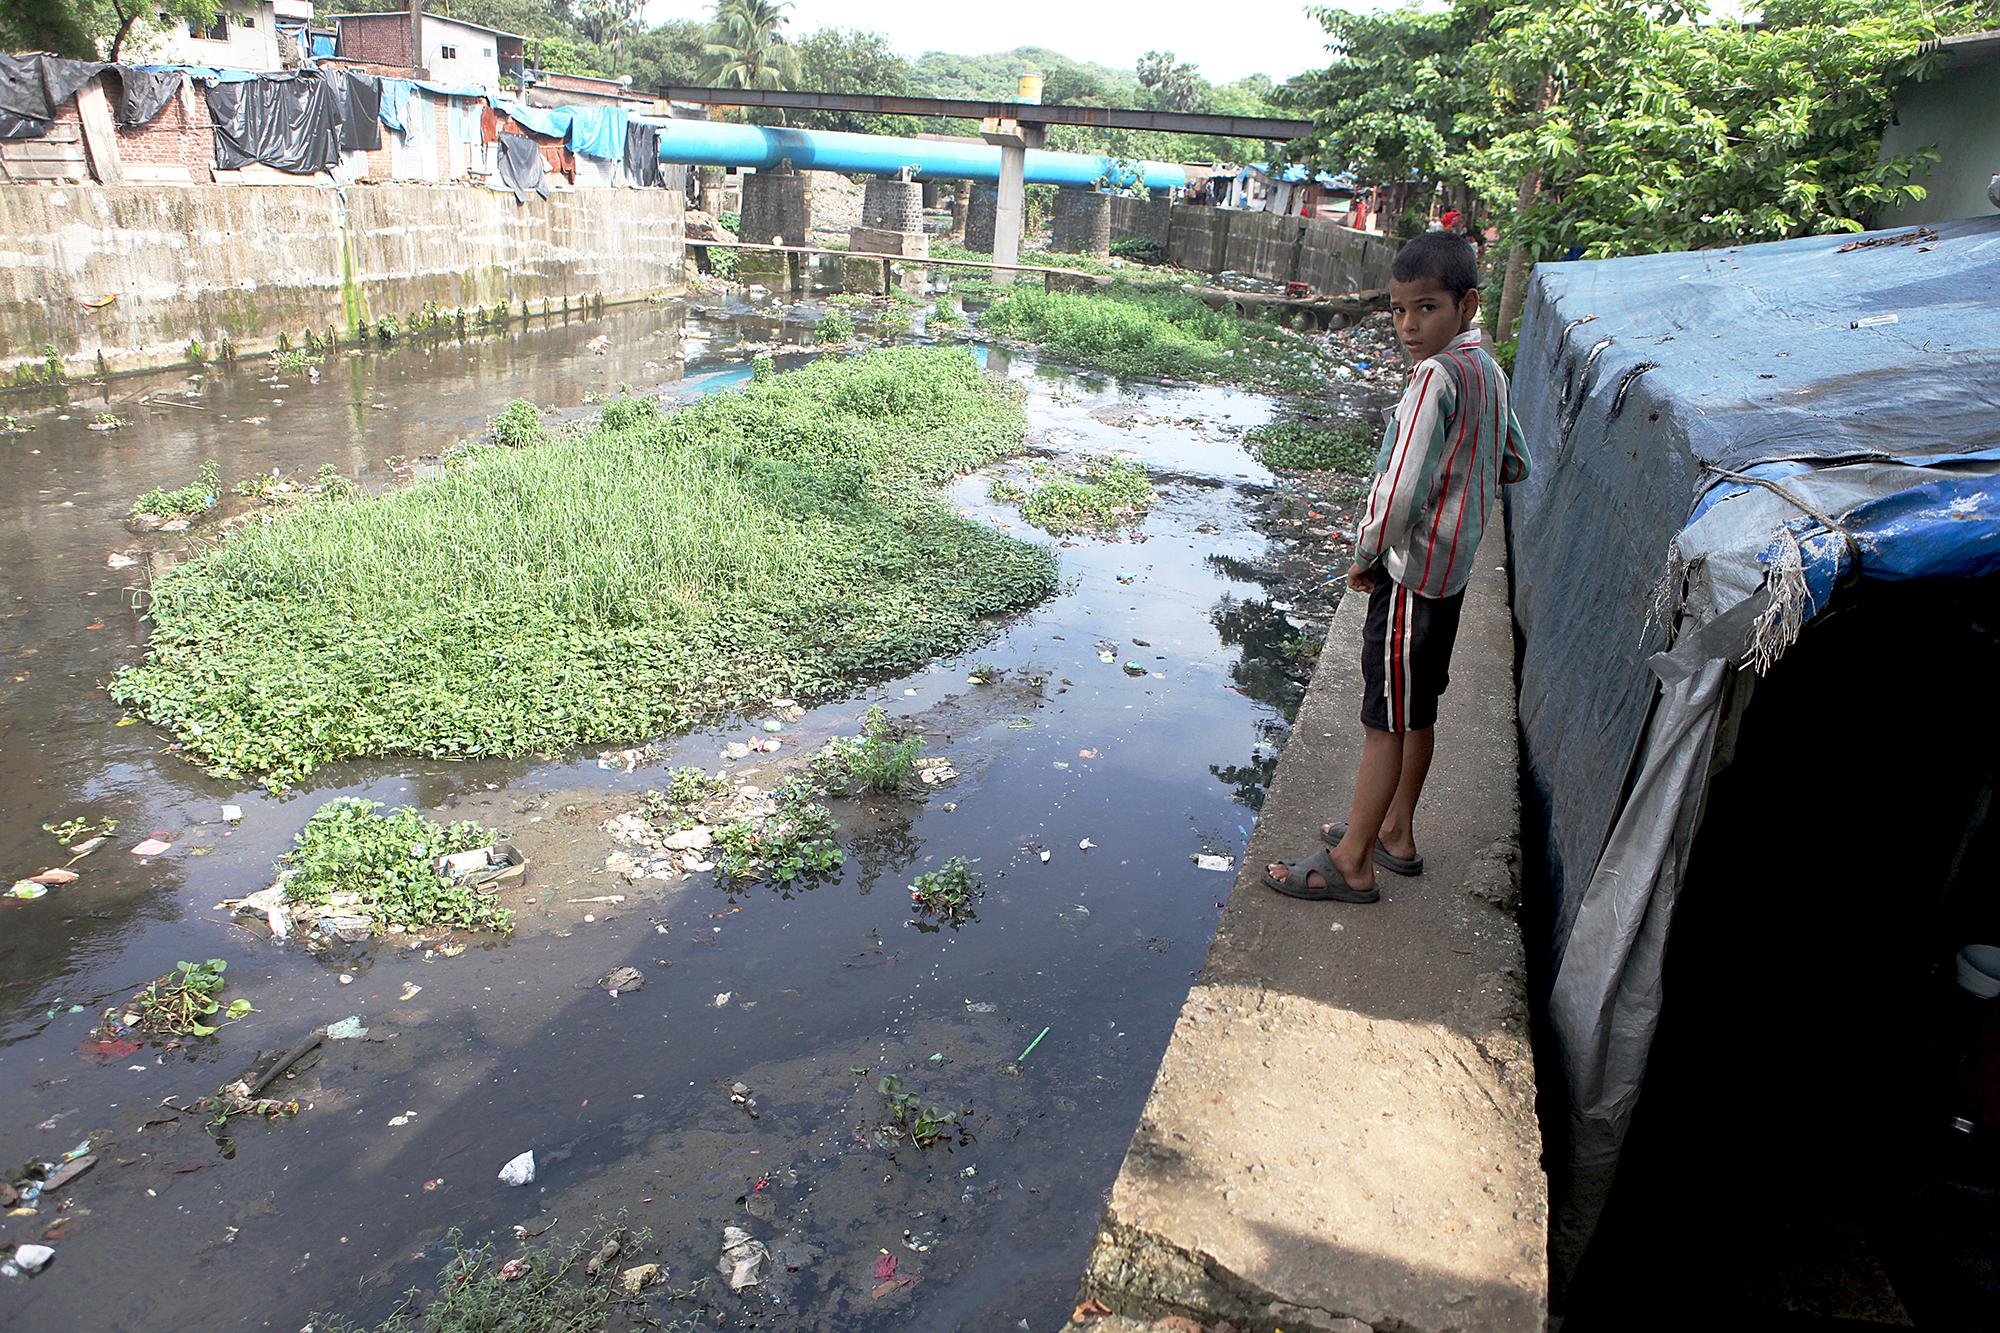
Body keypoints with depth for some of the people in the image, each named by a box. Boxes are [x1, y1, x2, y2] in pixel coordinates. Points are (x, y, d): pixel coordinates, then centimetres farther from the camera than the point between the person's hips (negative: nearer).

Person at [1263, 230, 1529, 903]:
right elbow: (1513, 466, 19)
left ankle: (1351, 864, 10)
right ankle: (1395, 832, 34)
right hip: (1451, 568, 9)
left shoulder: (1438, 375, -22)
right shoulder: (1488, 368, 7)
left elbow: (1400, 488, -27)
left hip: (1411, 572, -9)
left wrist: (1365, 553, -12)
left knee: (1386, 719, -1)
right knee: (1416, 711, 19)